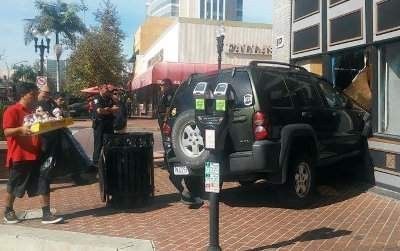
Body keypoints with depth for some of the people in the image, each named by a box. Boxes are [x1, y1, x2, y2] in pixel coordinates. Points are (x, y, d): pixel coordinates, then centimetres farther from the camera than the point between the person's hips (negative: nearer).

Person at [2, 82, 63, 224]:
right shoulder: (12, 110, -9)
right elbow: (7, 132, -17)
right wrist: (21, 129, -33)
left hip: (37, 155, 6)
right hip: (19, 156, -6)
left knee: (44, 184, 1)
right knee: (13, 186, 10)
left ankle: (46, 214, 5)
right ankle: (8, 212, 28)